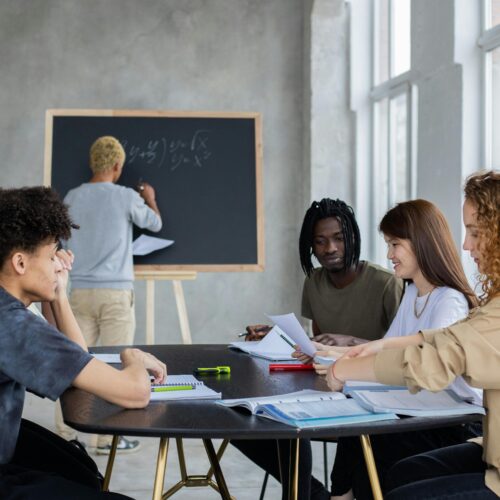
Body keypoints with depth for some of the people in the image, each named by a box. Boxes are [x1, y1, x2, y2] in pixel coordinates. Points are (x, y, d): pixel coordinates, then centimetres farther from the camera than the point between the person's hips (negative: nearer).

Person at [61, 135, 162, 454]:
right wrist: (150, 199, 30)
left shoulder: (72, 197, 5)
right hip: (116, 293, -4)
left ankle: (65, 432, 14)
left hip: (81, 291, 4)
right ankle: (108, 437, 4)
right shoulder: (127, 197, -7)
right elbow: (155, 224, 11)